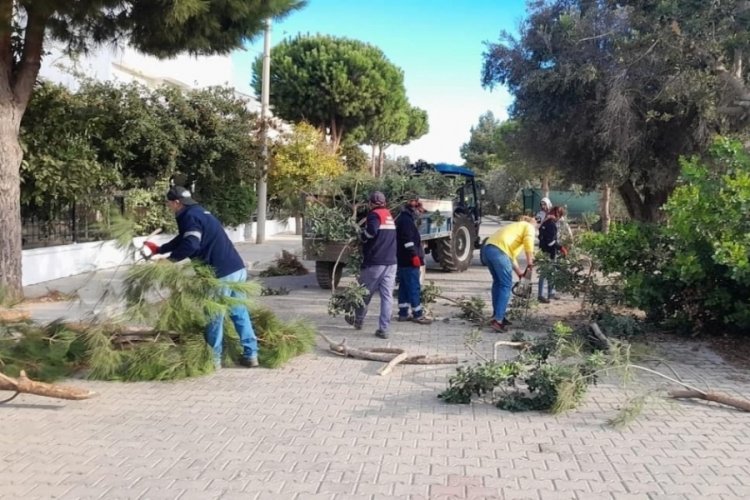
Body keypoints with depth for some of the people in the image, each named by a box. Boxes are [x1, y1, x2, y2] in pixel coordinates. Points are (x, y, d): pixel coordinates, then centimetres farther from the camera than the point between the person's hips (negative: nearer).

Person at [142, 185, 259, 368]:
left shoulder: (190, 217, -8)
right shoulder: (199, 213, 22)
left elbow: (190, 245, -22)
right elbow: (182, 238, 34)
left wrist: (171, 259, -7)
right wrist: (159, 249, 36)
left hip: (222, 273, -9)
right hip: (237, 268, 9)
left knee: (214, 317, 4)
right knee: (240, 313, 12)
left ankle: (214, 359, 13)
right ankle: (251, 355, 14)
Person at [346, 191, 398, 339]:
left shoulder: (374, 214, -8)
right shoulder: (389, 215, 16)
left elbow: (371, 231, -27)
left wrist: (361, 236, -8)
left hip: (374, 262, -6)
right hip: (391, 262, 6)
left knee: (366, 292, 13)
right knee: (387, 295, 2)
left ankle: (358, 320, 30)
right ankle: (383, 329, -1)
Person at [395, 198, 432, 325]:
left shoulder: (402, 219, 19)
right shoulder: (406, 221, -14)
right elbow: (408, 241, -23)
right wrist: (414, 256, -23)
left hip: (402, 261, 11)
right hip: (409, 261, -11)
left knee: (404, 287, 13)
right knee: (414, 287, -7)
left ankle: (403, 314, 16)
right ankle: (417, 314, -4)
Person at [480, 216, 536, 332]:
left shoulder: (515, 227, 39)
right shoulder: (529, 227, 17)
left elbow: (511, 253, 36)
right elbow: (528, 241, -5)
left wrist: (519, 272, 36)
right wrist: (530, 262, -1)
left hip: (487, 248, 8)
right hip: (498, 250, -8)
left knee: (498, 282, 21)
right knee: (506, 285, -2)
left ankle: (497, 316, 26)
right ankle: (497, 320, -7)